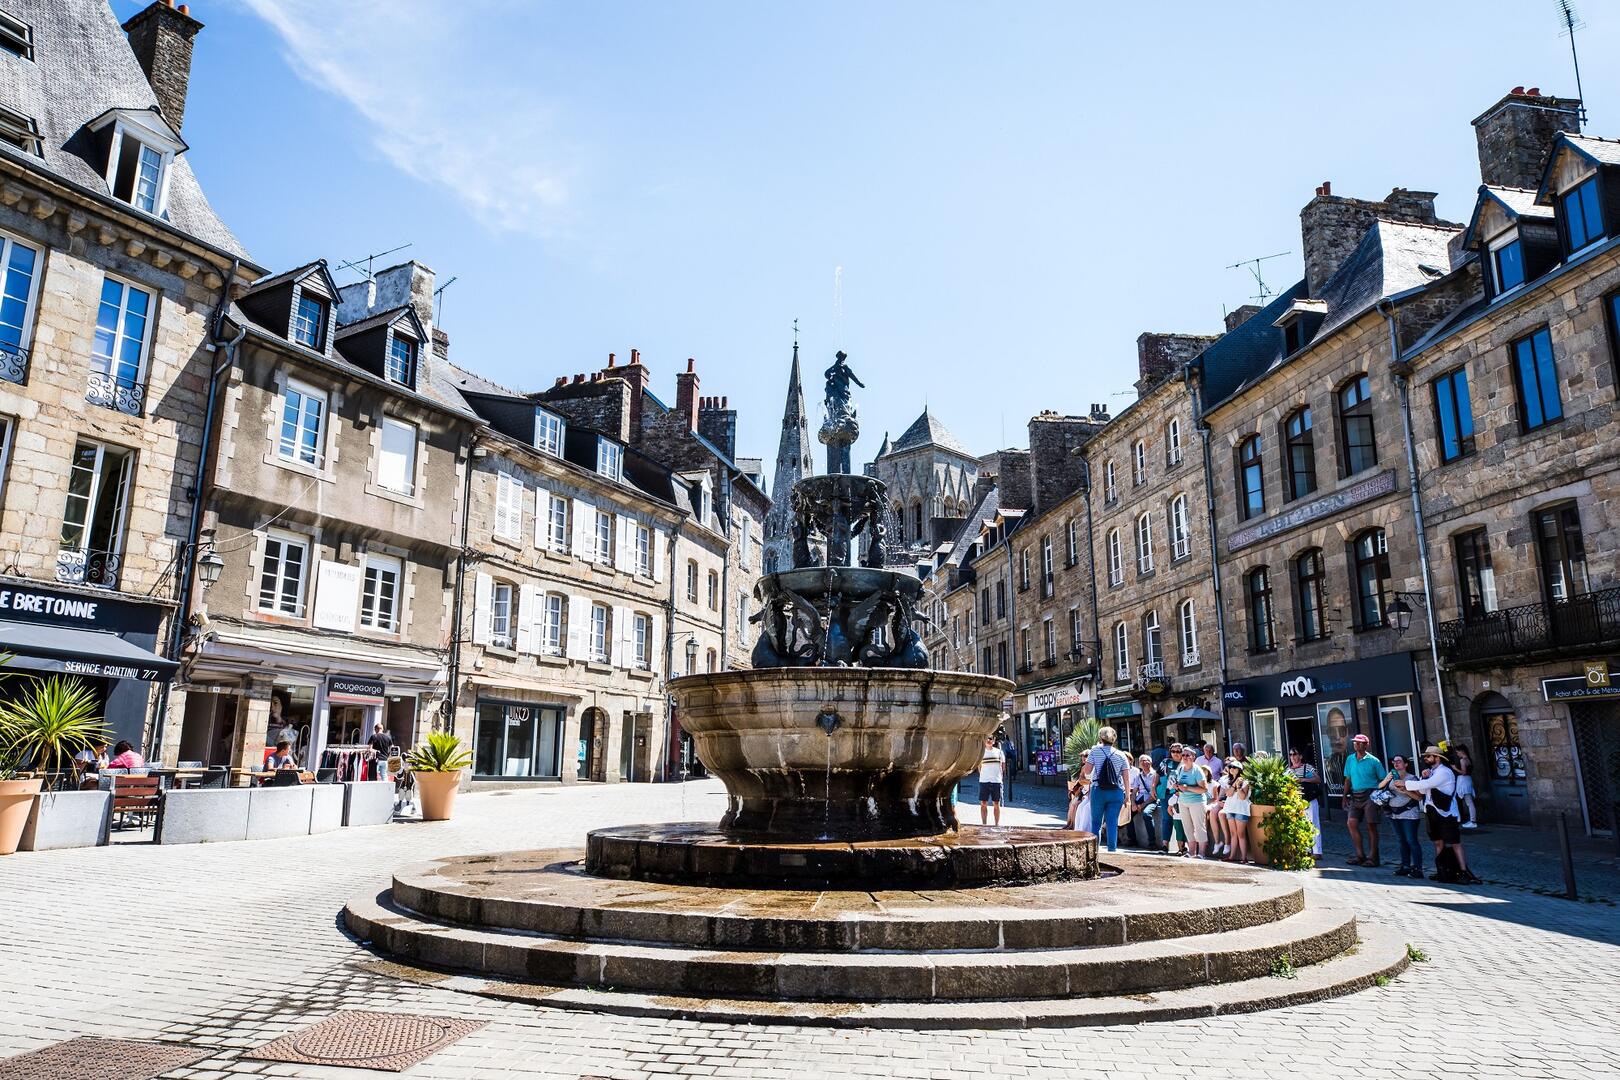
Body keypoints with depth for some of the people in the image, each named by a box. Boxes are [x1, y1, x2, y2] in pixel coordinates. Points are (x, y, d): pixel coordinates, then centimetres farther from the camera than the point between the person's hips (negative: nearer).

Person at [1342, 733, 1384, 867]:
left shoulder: (1373, 761, -3)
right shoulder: (1350, 759, 10)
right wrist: (1345, 796, 11)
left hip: (1370, 795, -5)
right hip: (1355, 796, 5)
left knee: (1371, 826, -1)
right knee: (1351, 823, -3)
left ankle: (1372, 857, 7)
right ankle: (1360, 854, 7)